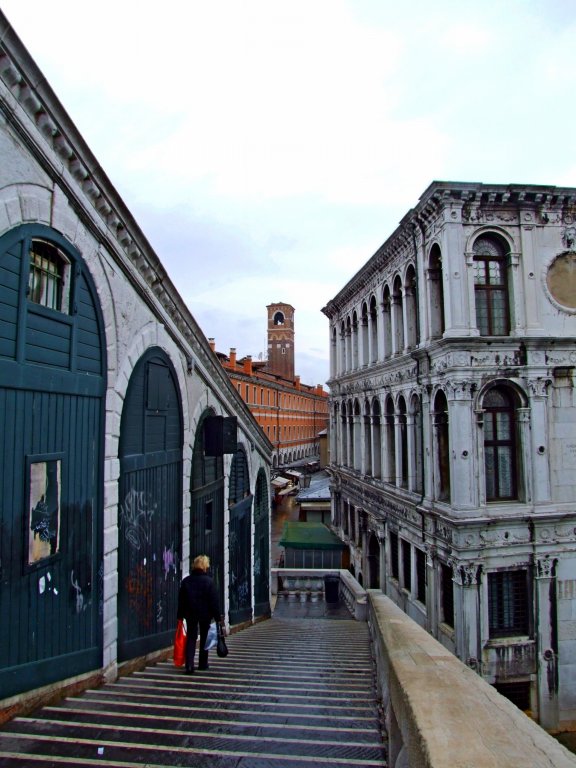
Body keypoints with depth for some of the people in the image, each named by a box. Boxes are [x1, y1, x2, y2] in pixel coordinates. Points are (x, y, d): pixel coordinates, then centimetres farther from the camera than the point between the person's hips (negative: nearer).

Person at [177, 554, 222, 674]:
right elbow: (214, 600, -10)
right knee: (204, 638, 14)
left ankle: (189, 665, -5)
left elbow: (181, 600, 5)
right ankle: (203, 663, 22)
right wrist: (217, 616, -4)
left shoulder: (186, 581, 0)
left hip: (190, 614, 2)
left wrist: (180, 615, 13)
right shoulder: (209, 581, -12)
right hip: (205, 614, -2)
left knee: (191, 638, 8)